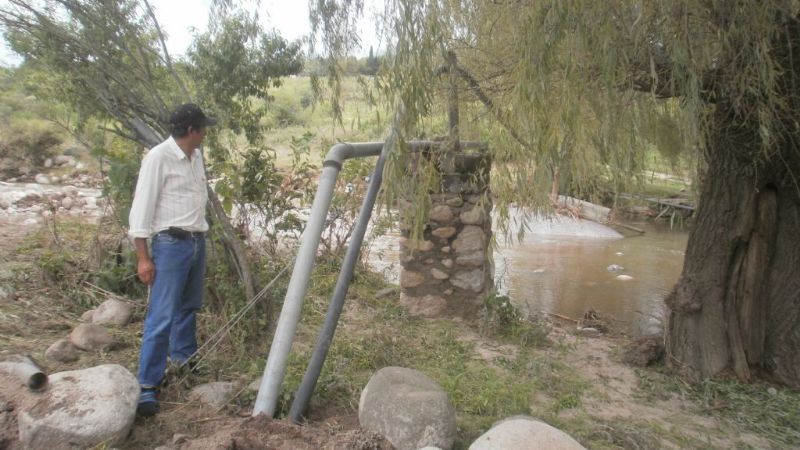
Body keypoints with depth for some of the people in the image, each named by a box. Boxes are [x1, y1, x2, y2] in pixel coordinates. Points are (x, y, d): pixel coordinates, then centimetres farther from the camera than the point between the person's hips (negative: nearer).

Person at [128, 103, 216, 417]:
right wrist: (143, 256, -15)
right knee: (161, 315, -6)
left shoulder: (196, 156, 11)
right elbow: (142, 207, -13)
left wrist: (200, 234, 16)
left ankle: (184, 359, 36)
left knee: (189, 307, 19)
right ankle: (147, 385, 1)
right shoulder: (158, 157, -12)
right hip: (171, 244, -7)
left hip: (197, 241, 8)